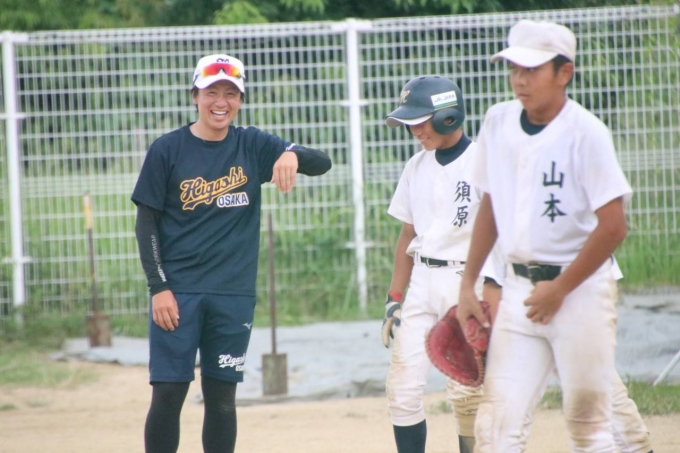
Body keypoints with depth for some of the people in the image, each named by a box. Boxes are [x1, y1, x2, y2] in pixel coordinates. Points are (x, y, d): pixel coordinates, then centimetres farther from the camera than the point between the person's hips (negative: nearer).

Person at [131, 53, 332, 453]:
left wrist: (292, 154, -26)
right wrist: (159, 288, -9)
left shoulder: (252, 146, 5)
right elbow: (146, 223, 0)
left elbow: (322, 163, -3)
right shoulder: (168, 150, -1)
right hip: (178, 291, -2)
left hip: (234, 293, 2)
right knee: (168, 394, -6)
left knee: (222, 397, 6)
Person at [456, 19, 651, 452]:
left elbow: (613, 226, -15)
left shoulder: (585, 133, -13)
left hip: (581, 288, -5)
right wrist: (468, 285, 14)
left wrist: (559, 289, -11)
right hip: (519, 287, 5)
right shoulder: (498, 122, 5)